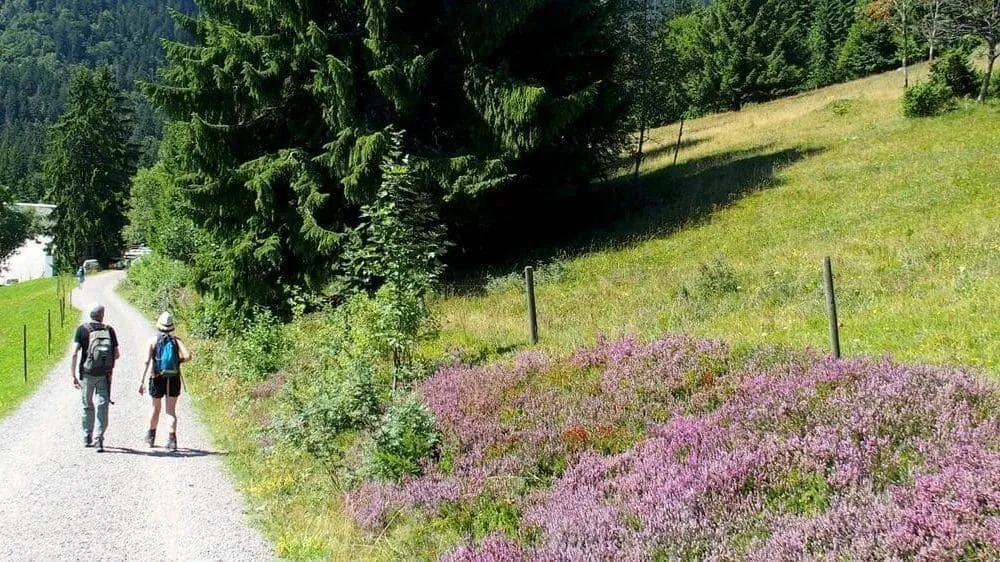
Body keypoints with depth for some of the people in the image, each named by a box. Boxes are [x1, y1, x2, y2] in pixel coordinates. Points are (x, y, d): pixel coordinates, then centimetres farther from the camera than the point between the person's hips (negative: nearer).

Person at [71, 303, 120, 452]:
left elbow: (74, 354, -10)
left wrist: (73, 376, -7)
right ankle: (99, 438, -16)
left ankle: (87, 438, 25)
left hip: (87, 374, 0)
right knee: (102, 406, -2)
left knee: (88, 407, 15)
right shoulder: (109, 330, 1)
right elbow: (117, 354, 4)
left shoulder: (82, 329, -3)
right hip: (104, 374, 0)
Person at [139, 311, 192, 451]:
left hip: (158, 379, 0)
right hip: (174, 380, 0)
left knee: (156, 408, 18)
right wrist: (178, 361, 7)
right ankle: (172, 439, -13)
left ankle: (151, 437, 33)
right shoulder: (176, 340, 1)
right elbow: (188, 356, -13)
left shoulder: (153, 340, -2)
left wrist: (142, 381, -12)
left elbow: (147, 361, -10)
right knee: (171, 411, 2)